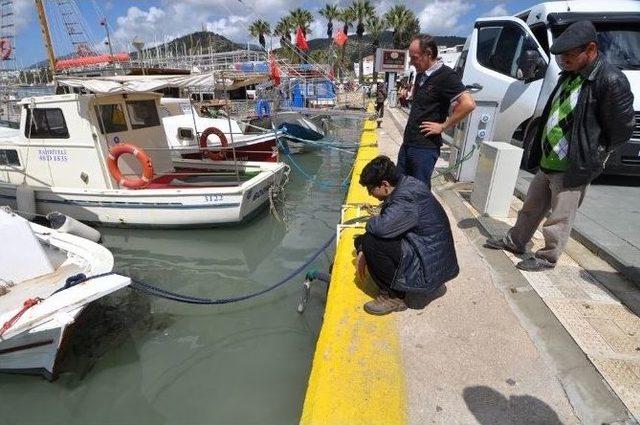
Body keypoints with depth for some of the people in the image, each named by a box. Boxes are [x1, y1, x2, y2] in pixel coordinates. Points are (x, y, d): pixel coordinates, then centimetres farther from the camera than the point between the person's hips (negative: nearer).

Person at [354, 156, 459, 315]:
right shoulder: (404, 185, 3)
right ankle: (395, 290, 9)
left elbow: (382, 227, -41)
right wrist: (362, 251, 2)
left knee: (370, 242, -23)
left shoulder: (406, 197, -27)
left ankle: (393, 297, -5)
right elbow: (387, 225, 8)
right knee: (361, 241, 7)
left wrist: (370, 222, -15)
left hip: (430, 266, -10)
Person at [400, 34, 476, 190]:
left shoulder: (446, 76, -14)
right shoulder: (421, 75, 12)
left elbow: (468, 104, -25)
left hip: (425, 147, -9)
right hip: (407, 142, 9)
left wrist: (442, 126, -18)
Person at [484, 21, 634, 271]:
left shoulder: (612, 81, -18)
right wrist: (538, 153, 11)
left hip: (573, 169, -8)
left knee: (559, 219, 6)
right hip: (546, 163, 8)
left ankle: (548, 258, 22)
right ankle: (515, 242, 36)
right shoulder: (570, 74, 6)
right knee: (531, 208, 20)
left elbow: (622, 128, -13)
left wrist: (593, 156, -5)